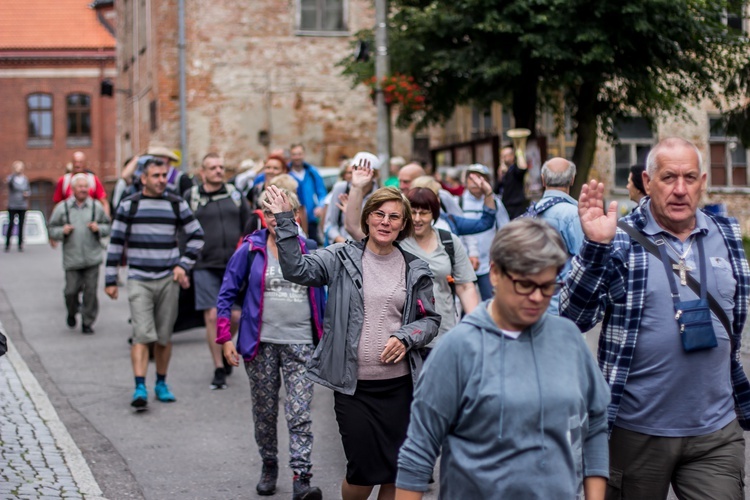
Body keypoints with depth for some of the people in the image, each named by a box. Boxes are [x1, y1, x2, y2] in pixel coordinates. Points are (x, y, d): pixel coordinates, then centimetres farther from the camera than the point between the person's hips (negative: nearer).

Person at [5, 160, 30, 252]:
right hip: (12, 206, -3)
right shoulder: (11, 177, -5)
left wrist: (27, 194, -8)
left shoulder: (25, 179, 7)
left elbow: (29, 191, 17)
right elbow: (8, 182, -30)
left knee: (21, 226, 4)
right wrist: (15, 173, -51)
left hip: (22, 206, 3)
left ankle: (20, 245, 10)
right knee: (11, 225, -5)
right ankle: (7, 245, 3)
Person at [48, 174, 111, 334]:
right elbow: (52, 230, 8)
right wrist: (62, 231, -11)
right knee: (71, 290, 0)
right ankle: (72, 313, 30)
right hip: (71, 258, 0)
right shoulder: (62, 207, 4)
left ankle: (87, 322, 12)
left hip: (92, 258, 0)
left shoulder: (96, 206, 6)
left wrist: (98, 229, -8)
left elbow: (108, 227, 12)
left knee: (90, 291, -1)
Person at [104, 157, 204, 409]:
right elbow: (116, 242, 5)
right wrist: (110, 280, 4)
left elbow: (197, 236, 12)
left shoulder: (177, 204, 6)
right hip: (139, 280, -2)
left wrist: (183, 265, 0)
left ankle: (161, 384, 22)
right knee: (142, 334, -13)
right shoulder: (129, 205, 2)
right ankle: (140, 389, -15)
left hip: (168, 279, 2)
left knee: (164, 336, 8)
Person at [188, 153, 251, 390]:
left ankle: (225, 349, 30)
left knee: (235, 316, -1)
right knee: (212, 316, -5)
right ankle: (219, 369, 5)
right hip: (205, 266, -2)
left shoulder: (235, 194, 10)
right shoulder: (191, 197, 3)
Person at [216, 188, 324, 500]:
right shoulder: (250, 250, 0)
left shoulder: (309, 250, 5)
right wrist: (225, 337, -4)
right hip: (261, 343, 0)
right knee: (264, 412, 11)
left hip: (300, 344, 0)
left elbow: (322, 296, 14)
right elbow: (227, 293, 3)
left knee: (300, 414, -9)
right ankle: (269, 466, 30)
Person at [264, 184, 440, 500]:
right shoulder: (342, 259, 0)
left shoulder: (415, 270, 6)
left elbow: (430, 320, 11)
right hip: (352, 384, -2)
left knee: (396, 472, 7)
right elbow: (296, 269, -13)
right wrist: (285, 221, -21)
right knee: (363, 471, -1)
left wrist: (405, 338, -8)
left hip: (399, 383, 2)